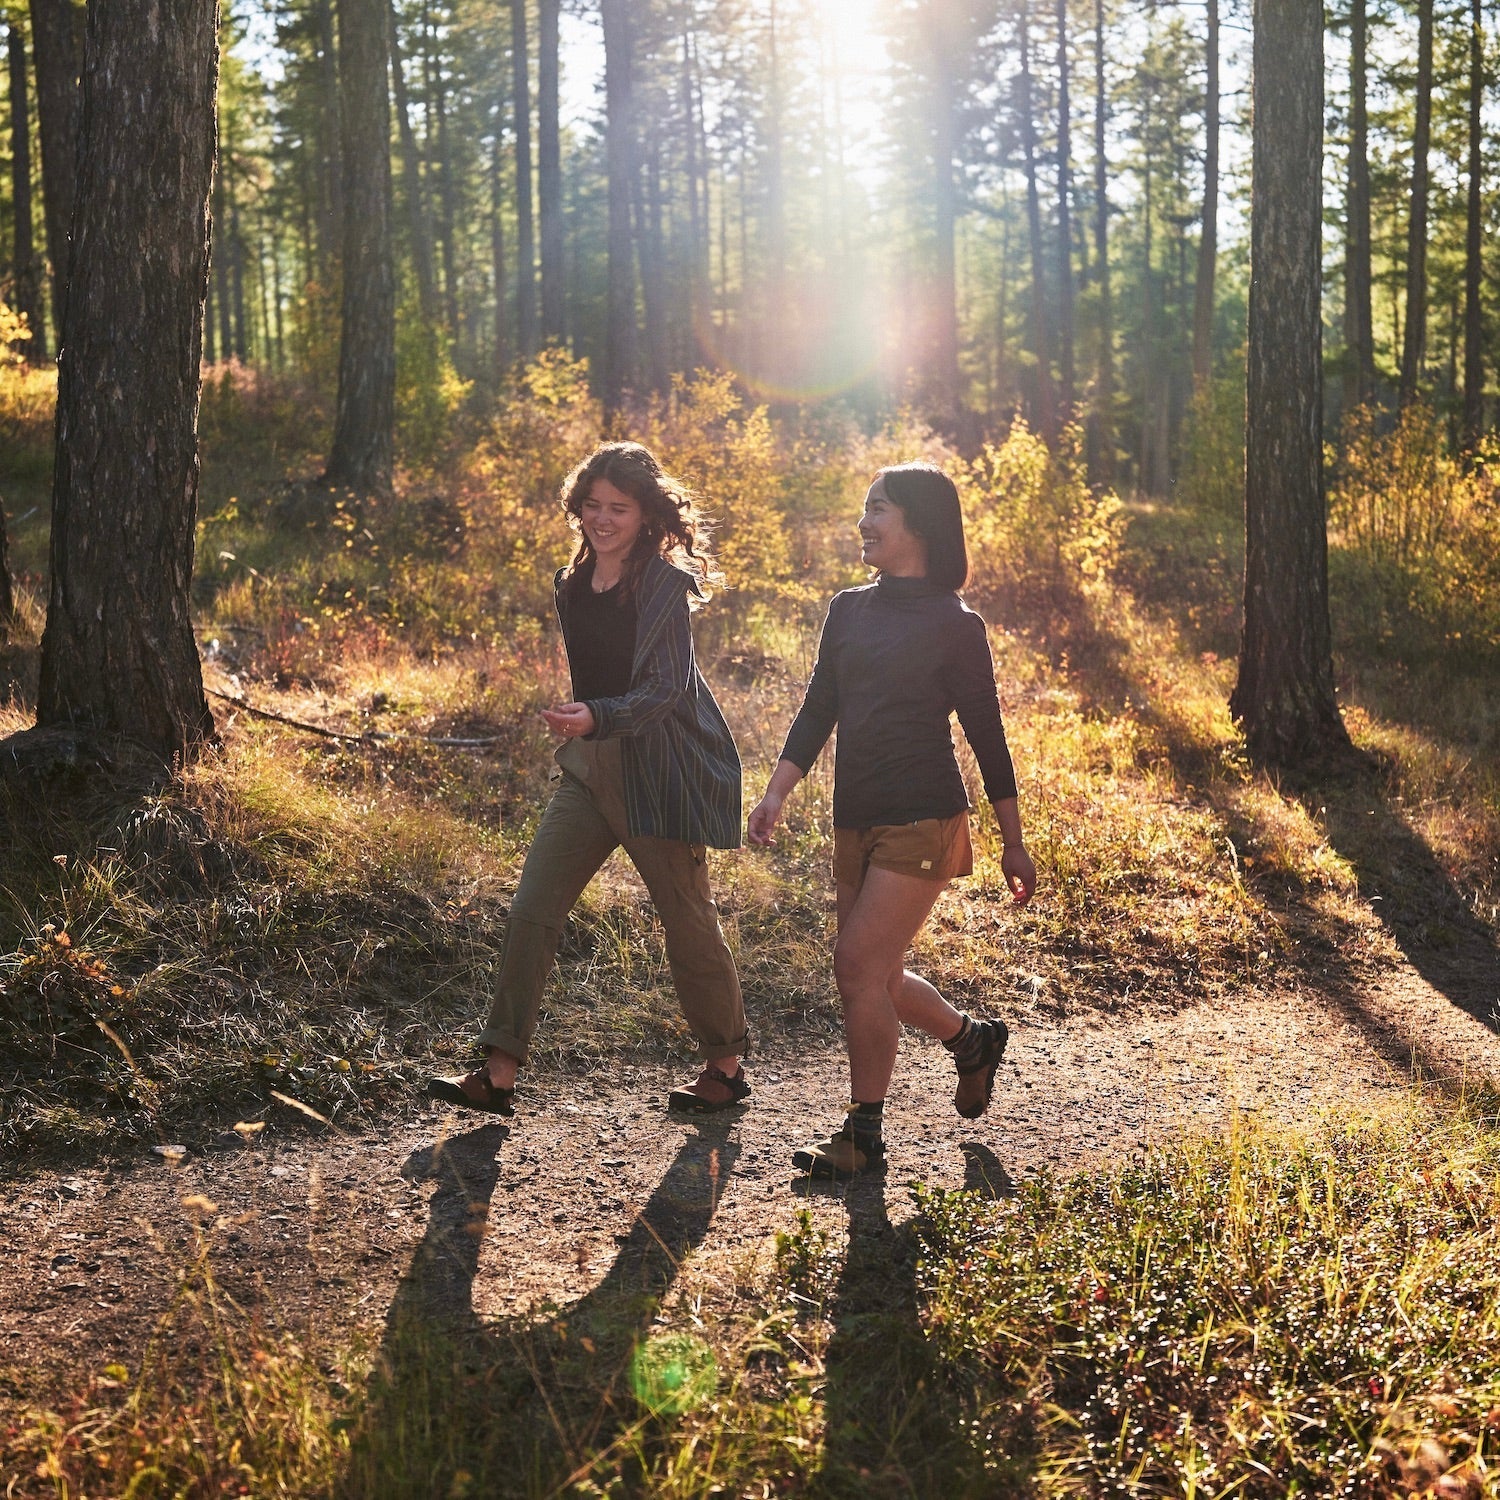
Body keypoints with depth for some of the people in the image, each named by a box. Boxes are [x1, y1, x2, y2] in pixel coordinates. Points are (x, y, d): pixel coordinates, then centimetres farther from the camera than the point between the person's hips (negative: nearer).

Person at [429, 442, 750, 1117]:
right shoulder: (571, 586, 8)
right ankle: (499, 1074, 2)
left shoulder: (663, 585, -13)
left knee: (687, 920, 5)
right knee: (531, 910, -1)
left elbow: (665, 688, -21)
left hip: (657, 771, -7)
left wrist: (593, 718, -36)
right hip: (588, 767, 7)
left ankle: (726, 1066, 23)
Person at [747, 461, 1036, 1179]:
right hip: (855, 822, 7)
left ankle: (863, 1134, 2)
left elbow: (986, 735, -1)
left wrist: (1014, 846, 2)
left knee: (858, 965, -12)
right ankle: (973, 1040, 38)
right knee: (875, 975, 11)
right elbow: (817, 710, 9)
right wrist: (777, 792, -5)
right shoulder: (848, 610, 11)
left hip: (922, 822, -6)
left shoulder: (954, 625, -5)